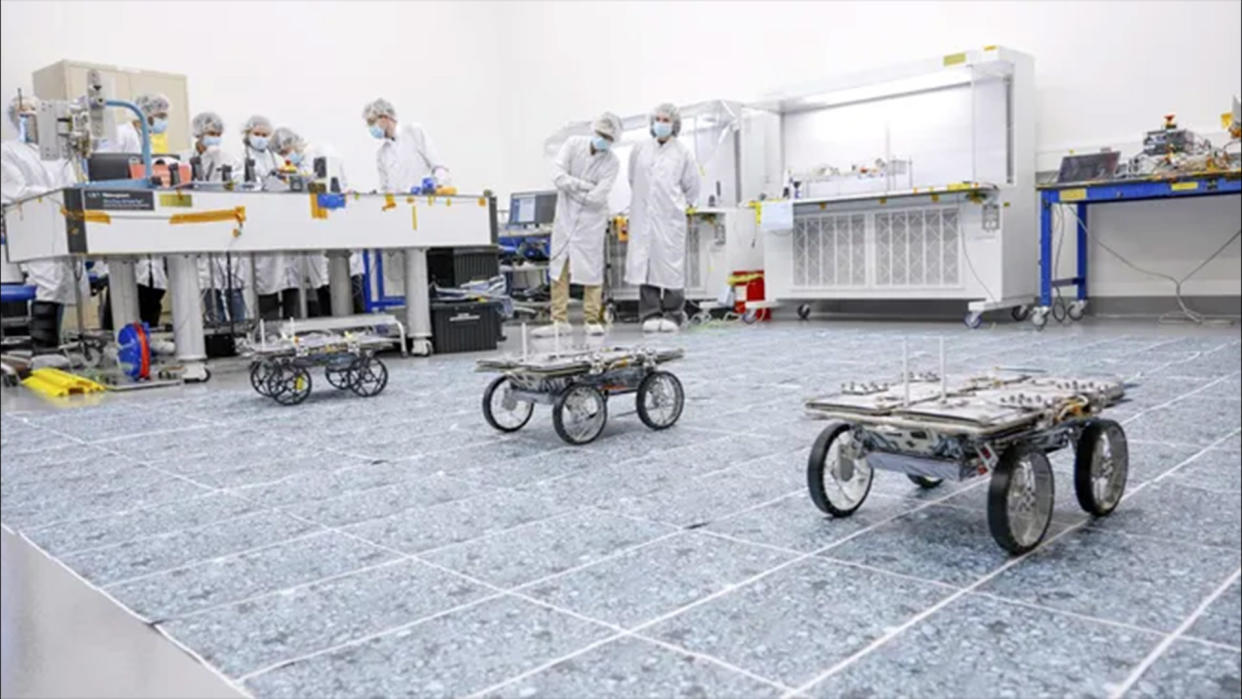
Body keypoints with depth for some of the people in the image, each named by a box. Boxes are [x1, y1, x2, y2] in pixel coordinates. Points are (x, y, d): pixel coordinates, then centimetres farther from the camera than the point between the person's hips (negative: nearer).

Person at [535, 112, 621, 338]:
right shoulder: (574, 144, -2)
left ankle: (592, 320, 10)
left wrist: (571, 188, -10)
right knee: (558, 269, 3)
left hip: (591, 221, -2)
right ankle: (560, 321, 9)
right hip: (565, 217, 3)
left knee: (591, 270, -1)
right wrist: (585, 186, -17)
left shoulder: (612, 163, -9)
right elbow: (558, 175, -13)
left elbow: (597, 198, -19)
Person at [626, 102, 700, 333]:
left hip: (670, 219, -2)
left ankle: (672, 315, 7)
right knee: (644, 264, 0)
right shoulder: (640, 150, 8)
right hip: (643, 217, 2)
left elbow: (692, 187, 12)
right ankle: (650, 315, 7)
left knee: (671, 266, -2)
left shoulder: (682, 153, 3)